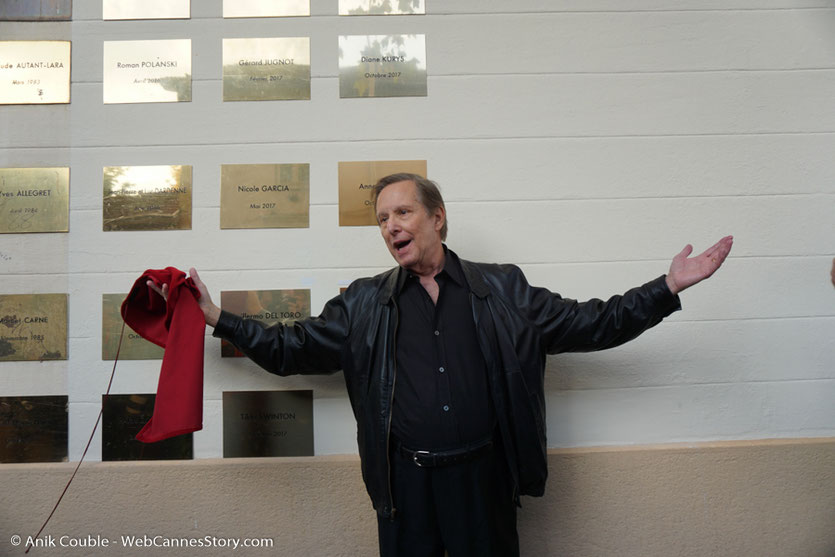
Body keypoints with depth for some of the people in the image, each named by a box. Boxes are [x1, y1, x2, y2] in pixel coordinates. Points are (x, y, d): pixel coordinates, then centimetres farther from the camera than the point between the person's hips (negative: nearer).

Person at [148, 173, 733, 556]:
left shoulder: (502, 289, 3)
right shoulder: (364, 303, 5)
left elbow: (587, 324, 2)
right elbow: (291, 347, 6)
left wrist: (666, 288, -4)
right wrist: (219, 318, 0)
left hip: (482, 476, 0)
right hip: (405, 481, 1)